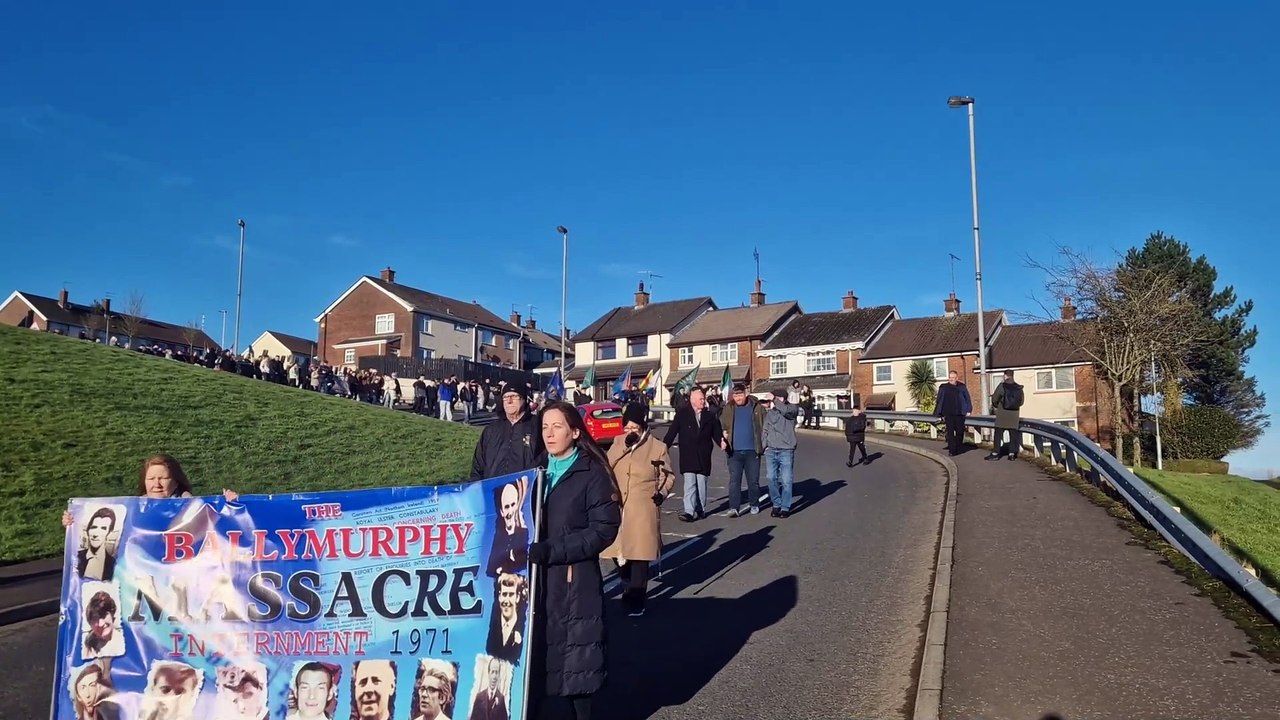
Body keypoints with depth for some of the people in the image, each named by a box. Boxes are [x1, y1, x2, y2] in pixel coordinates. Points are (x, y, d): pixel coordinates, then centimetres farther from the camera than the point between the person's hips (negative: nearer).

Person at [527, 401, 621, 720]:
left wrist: (552, 550, -21)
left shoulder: (593, 473, -5)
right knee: (531, 656, 8)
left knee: (575, 659, 4)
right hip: (533, 579, 4)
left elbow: (605, 528, -13)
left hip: (575, 583, -4)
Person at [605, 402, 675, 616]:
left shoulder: (658, 447, -3)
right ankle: (631, 586, 34)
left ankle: (636, 599, 11)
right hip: (617, 507, 4)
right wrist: (625, 446, -19)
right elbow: (605, 466, -8)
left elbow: (668, 475, 6)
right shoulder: (618, 443, 6)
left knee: (640, 553, -2)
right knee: (617, 550, 10)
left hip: (643, 509, -3)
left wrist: (662, 492, -12)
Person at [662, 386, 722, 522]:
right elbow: (672, 432, -2)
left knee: (702, 483, 9)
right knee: (689, 483, -8)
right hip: (687, 455, -2)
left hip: (703, 456, 2)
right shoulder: (682, 414, 0)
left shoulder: (710, 415, 7)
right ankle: (689, 511, -10)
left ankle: (701, 509, 20)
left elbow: (716, 433, 6)